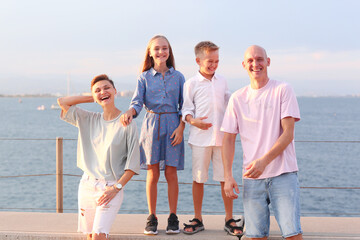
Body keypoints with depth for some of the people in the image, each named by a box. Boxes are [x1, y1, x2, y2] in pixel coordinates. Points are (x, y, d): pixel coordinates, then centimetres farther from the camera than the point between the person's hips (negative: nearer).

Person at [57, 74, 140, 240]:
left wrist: (116, 187, -14)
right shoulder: (89, 120, 7)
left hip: (111, 187, -4)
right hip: (87, 184, 5)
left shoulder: (126, 124, -6)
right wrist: (93, 98, 7)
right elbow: (62, 102, 6)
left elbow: (133, 164, -6)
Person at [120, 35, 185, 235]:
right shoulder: (145, 77, 6)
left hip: (173, 125, 0)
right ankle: (152, 218, 12)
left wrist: (181, 127, -5)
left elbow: (184, 105, 7)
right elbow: (137, 102, -4)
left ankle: (173, 217, 12)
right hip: (151, 126, 0)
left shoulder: (178, 76, 7)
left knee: (171, 173, 1)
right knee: (153, 173, 1)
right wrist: (130, 112, -26)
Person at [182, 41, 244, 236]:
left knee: (226, 178, 2)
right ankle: (197, 219, 16)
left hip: (222, 137, 3)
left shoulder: (222, 81, 11)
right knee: (198, 179, 3)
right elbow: (186, 109, 0)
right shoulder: (191, 84, 0)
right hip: (200, 138, -2)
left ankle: (229, 219, 12)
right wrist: (193, 120, -18)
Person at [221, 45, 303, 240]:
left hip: (283, 173, -2)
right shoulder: (237, 98, 9)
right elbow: (229, 139, 10)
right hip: (251, 175, 3)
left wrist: (263, 161, -19)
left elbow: (288, 134, -7)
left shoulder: (283, 90, 0)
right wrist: (228, 176, -2)